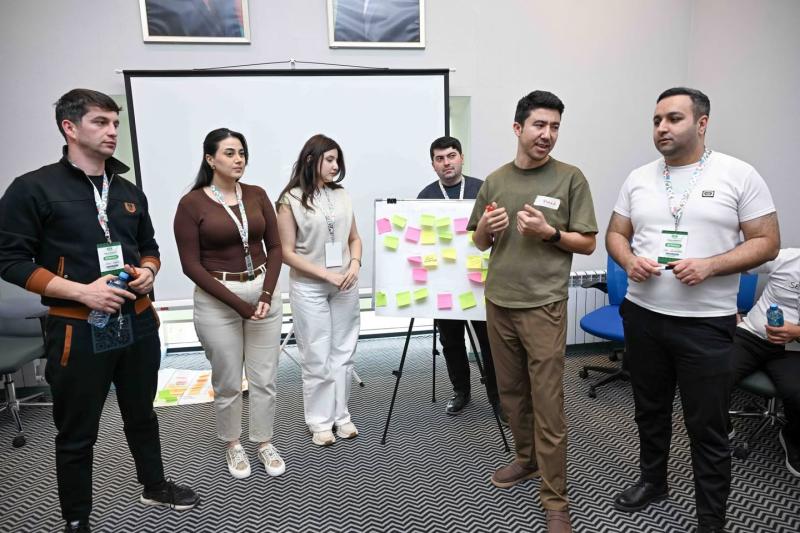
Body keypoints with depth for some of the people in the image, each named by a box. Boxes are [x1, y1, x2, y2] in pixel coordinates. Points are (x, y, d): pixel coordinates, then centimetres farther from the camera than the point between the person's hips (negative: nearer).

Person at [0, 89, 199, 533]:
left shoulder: (130, 192, 10)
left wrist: (148, 271, -4)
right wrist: (81, 291, -20)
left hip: (138, 322, 5)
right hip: (77, 330, -5)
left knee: (141, 413, 21)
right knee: (76, 433, 10)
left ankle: (154, 486, 42)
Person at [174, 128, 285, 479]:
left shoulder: (257, 196, 3)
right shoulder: (191, 204, -8)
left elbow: (275, 248, 5)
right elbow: (191, 265, -10)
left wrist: (266, 294, -9)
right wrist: (237, 303, -14)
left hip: (263, 292, 3)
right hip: (217, 300, -3)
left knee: (264, 378, 9)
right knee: (228, 382, 9)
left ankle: (264, 443, 28)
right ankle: (232, 445, 31)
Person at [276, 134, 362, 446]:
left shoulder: (341, 195, 5)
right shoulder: (291, 199, -7)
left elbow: (354, 238, 13)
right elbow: (287, 252, -8)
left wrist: (355, 265, -6)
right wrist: (326, 274, -14)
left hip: (345, 286, 4)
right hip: (309, 288, -4)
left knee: (343, 353, 11)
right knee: (317, 358, 4)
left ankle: (341, 415, 25)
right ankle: (320, 421, 19)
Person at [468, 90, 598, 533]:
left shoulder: (570, 178, -2)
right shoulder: (494, 180, 8)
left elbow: (587, 243, 0)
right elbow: (479, 243, 15)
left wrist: (549, 233, -17)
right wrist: (484, 227, -7)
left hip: (543, 306, -4)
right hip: (498, 302, 4)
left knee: (547, 402, -2)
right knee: (511, 391, 15)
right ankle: (526, 458, 36)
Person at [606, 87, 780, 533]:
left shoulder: (739, 175, -4)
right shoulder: (639, 179, 7)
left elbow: (766, 242, -5)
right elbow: (615, 233, 12)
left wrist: (709, 266, -20)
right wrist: (629, 261, -10)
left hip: (706, 322, -4)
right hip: (642, 315, 4)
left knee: (708, 428, 6)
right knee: (650, 410, 19)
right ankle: (653, 481, 41)